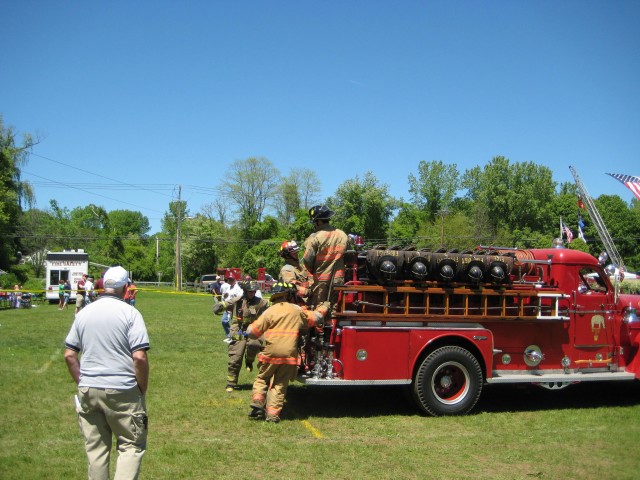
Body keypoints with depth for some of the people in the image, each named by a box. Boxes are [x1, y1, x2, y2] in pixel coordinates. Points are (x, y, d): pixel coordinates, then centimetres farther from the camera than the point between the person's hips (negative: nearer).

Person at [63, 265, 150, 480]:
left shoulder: (84, 313, 6)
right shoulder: (130, 313, -9)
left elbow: (69, 355, 8)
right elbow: (139, 357, -15)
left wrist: (82, 383, 16)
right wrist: (142, 391, -3)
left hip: (88, 390, 5)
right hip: (122, 392, -4)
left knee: (95, 448, 14)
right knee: (132, 445, 8)